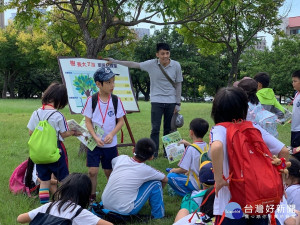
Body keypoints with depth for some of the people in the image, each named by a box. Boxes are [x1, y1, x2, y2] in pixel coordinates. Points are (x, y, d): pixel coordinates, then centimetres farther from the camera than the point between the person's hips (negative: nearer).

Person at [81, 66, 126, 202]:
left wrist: (111, 134, -14)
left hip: (110, 143, 1)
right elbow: (88, 121, -5)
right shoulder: (91, 100, -7)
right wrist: (96, 138, -16)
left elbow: (121, 121, 1)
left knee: (109, 171, 12)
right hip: (94, 142, -1)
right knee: (92, 171, -5)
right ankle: (92, 197, 13)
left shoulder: (116, 100, -3)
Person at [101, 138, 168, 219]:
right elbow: (165, 180, 9)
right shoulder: (146, 170, -9)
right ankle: (158, 215, 13)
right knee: (156, 183, 1)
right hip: (124, 211, -6)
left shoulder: (121, 158, 1)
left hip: (105, 206, 6)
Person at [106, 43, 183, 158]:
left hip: (171, 102, 1)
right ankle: (154, 153, 4)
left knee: (169, 129, 7)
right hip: (157, 101, -1)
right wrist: (115, 61, -3)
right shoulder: (152, 64, -7)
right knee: (155, 128, -3)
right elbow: (133, 64, -2)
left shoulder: (176, 65, -3)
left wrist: (178, 103, 2)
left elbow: (178, 84, 4)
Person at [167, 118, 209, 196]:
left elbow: (183, 169, -19)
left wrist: (174, 170, 0)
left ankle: (190, 194, -6)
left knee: (170, 176, -3)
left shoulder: (190, 149, -22)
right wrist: (188, 144, 27)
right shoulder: (206, 146, 0)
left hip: (196, 186, -8)